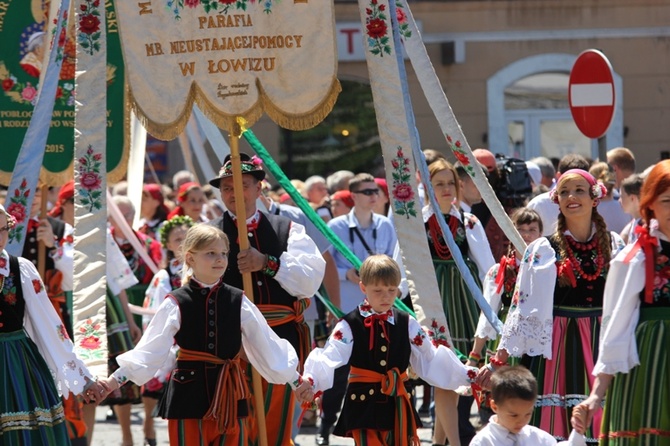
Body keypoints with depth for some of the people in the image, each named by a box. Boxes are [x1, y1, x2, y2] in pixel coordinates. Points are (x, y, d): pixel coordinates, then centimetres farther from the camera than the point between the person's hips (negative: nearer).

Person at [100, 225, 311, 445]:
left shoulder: (238, 301, 4)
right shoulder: (176, 304, -4)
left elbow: (266, 344, 11)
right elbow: (151, 348, -6)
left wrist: (296, 380, 14)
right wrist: (116, 379, -14)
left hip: (230, 397, 3)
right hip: (189, 393, -3)